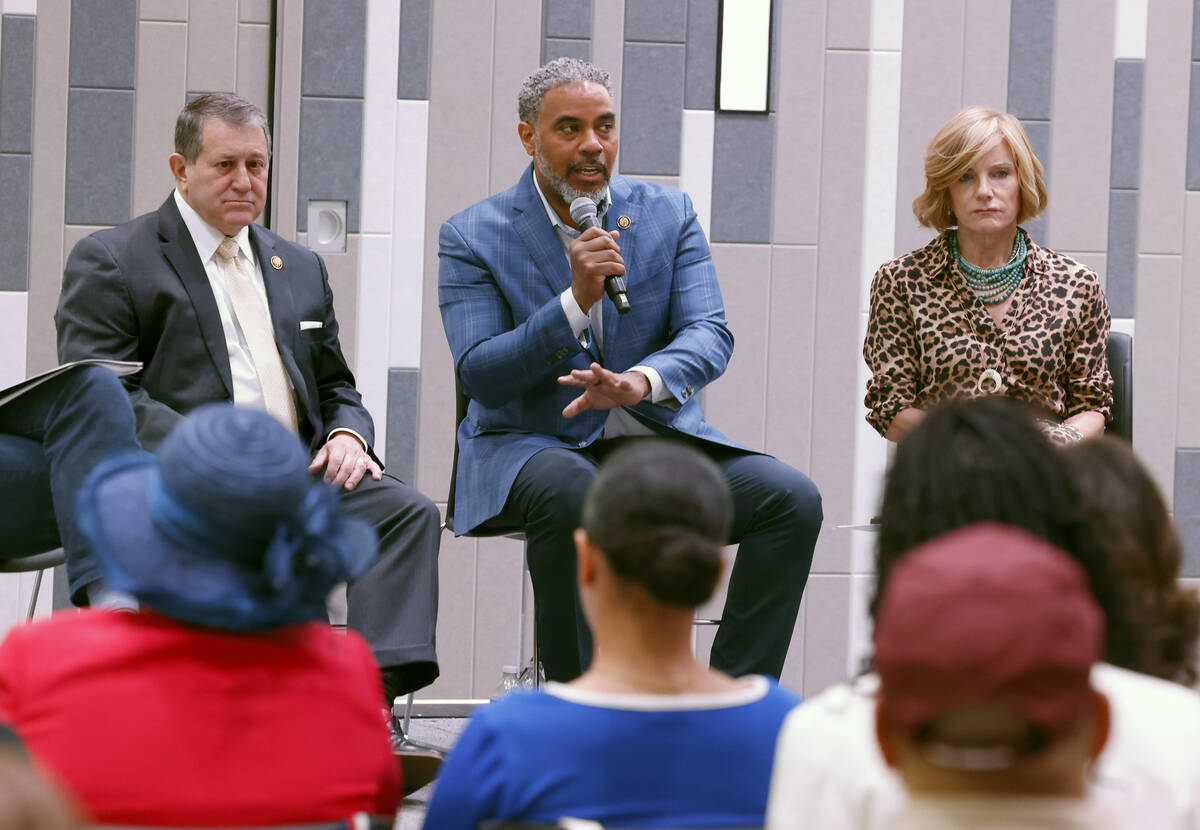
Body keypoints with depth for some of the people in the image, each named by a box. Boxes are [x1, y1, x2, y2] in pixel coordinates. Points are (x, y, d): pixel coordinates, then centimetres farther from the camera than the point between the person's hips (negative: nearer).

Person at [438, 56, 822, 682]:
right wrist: (577, 300, -21)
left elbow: (709, 335, -5)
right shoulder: (472, 237, 0)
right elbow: (479, 377, -9)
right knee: (572, 494, -39)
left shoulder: (669, 215, 8)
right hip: (535, 445, -3)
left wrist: (641, 381, -28)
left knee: (791, 497, -20)